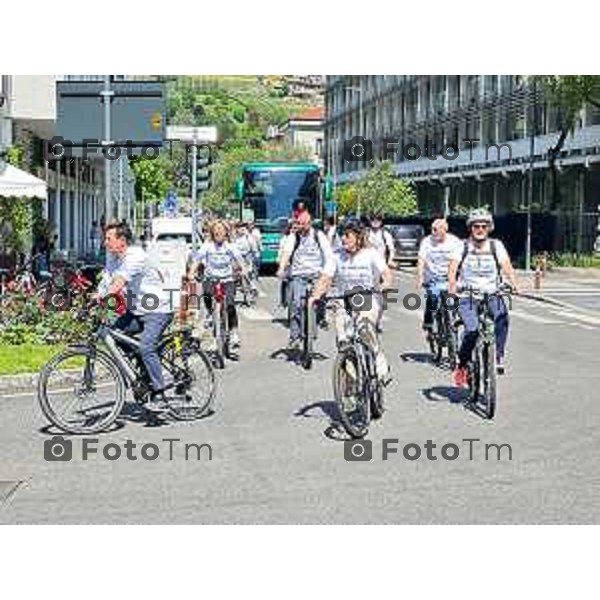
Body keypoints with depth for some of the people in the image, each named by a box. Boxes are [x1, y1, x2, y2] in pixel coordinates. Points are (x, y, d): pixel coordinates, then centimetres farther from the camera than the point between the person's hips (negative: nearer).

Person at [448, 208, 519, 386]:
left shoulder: (496, 246, 7)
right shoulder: (463, 247, 4)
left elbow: (506, 265, -7)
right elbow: (453, 266, -10)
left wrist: (513, 283, -27)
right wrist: (452, 285, -30)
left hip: (491, 295, 1)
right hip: (468, 296, -1)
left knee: (502, 318, -31)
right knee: (472, 330, -23)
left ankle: (498, 356, -17)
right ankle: (462, 366, -3)